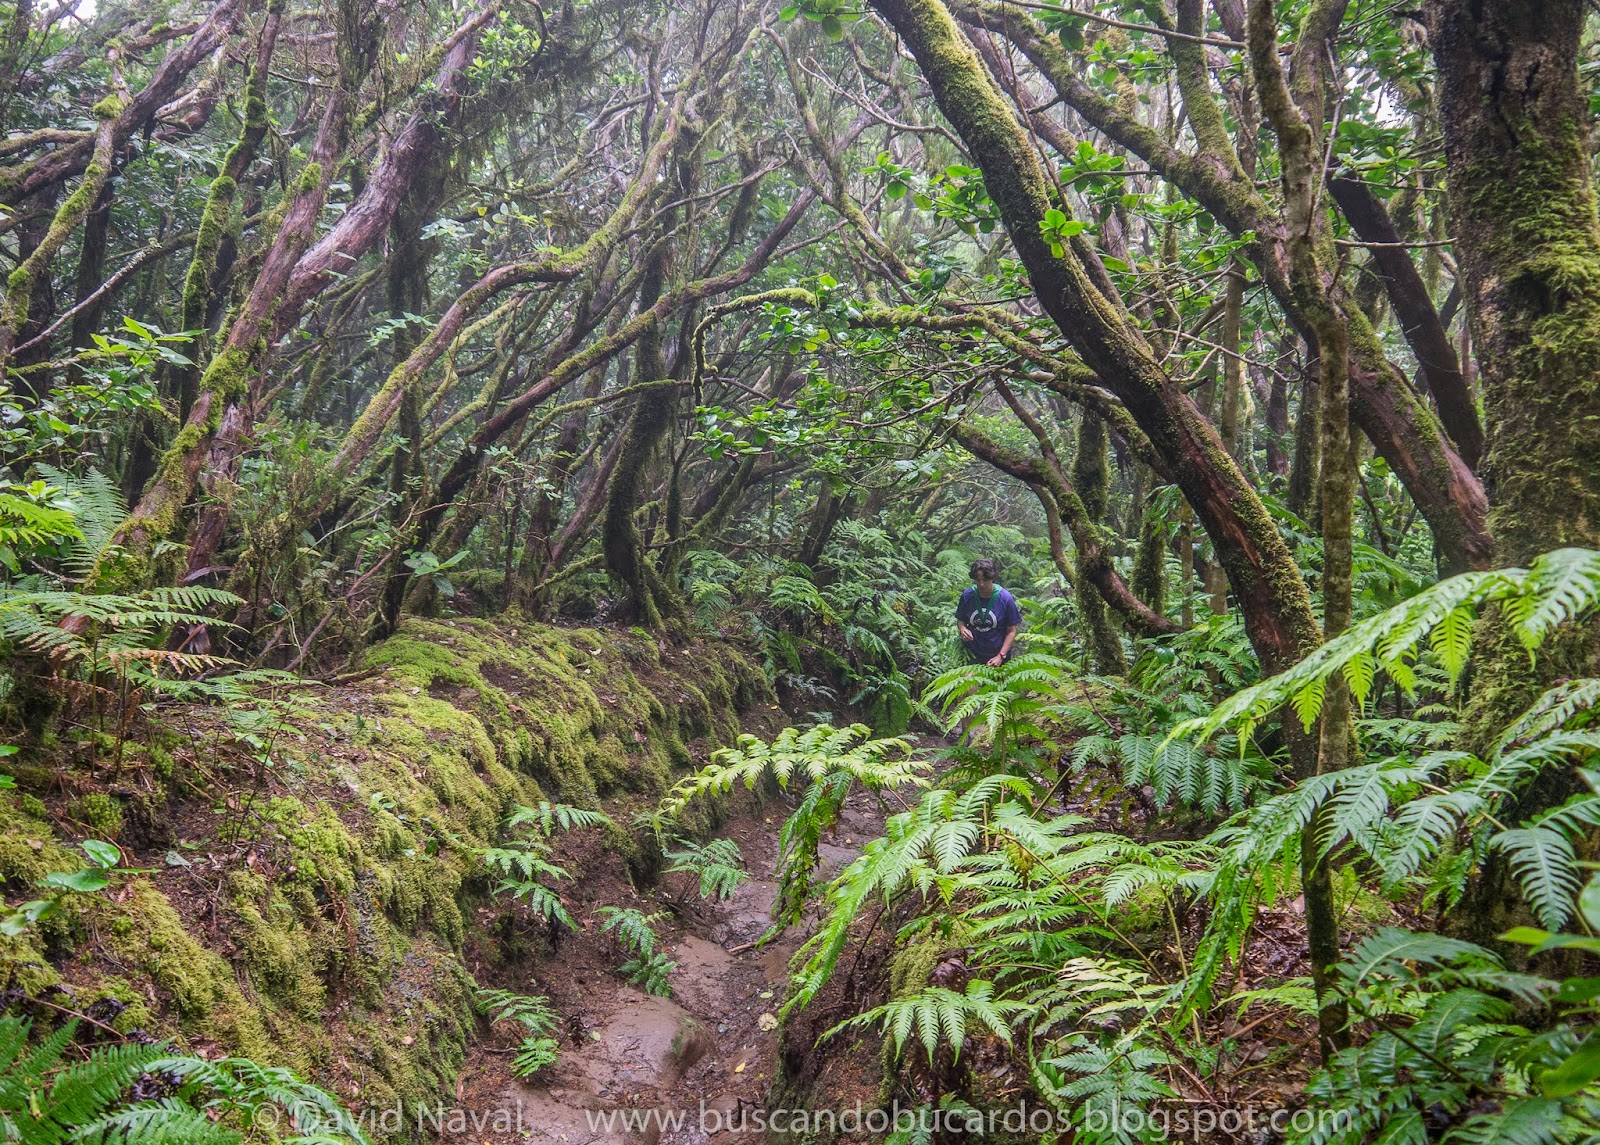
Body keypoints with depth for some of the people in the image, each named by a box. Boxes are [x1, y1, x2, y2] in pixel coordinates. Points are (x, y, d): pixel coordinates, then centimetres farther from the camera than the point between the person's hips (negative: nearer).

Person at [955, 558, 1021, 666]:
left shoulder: (1005, 598, -14)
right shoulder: (967, 595, -8)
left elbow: (1011, 631, -9)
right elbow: (960, 620, 7)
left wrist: (1001, 656, -17)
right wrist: (962, 629, -16)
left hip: (997, 656, -1)